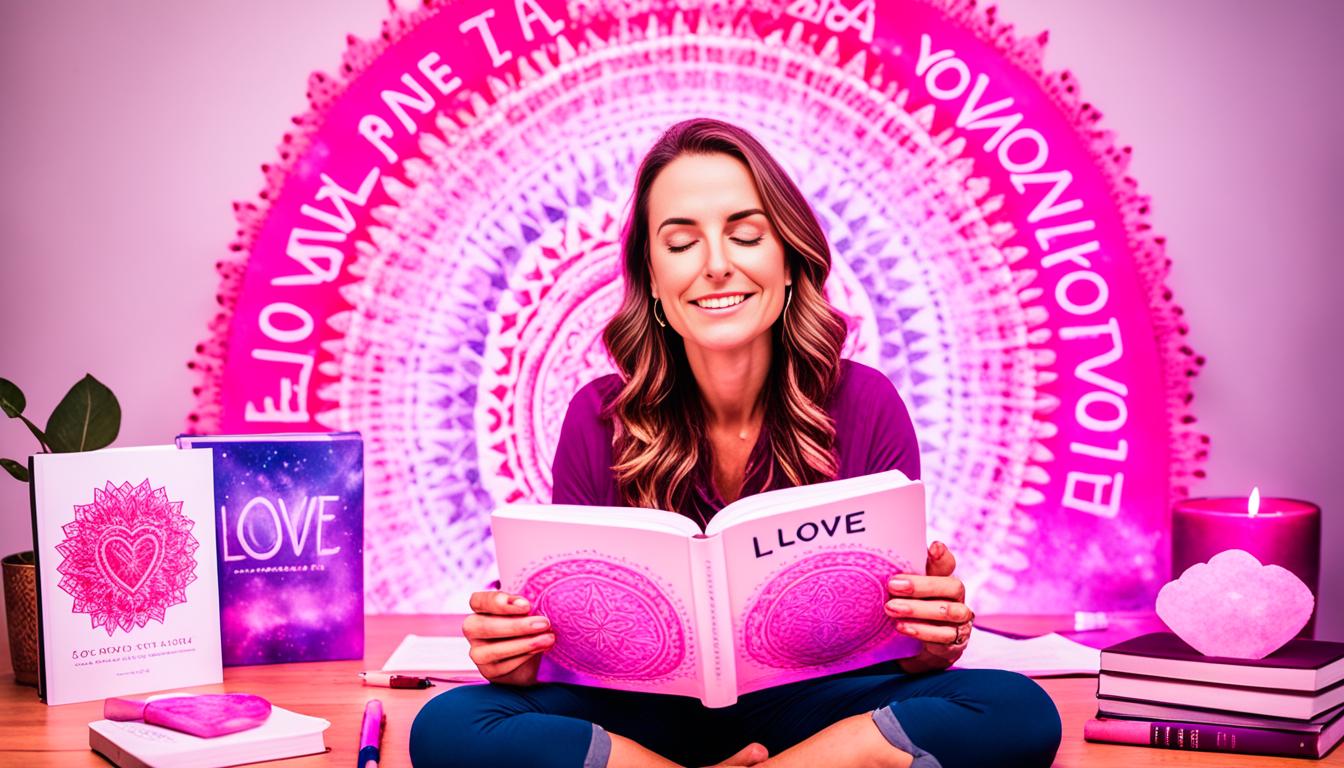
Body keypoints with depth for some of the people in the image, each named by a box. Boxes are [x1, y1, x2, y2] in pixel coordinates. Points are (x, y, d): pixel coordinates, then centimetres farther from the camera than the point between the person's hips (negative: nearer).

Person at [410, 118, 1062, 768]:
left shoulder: (865, 406, -7)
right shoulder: (599, 419, -7)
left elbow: (902, 643, -3)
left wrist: (935, 642, -26)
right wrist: (518, 658, -26)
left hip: (811, 709, 0)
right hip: (651, 713, 1)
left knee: (1021, 712, -27)